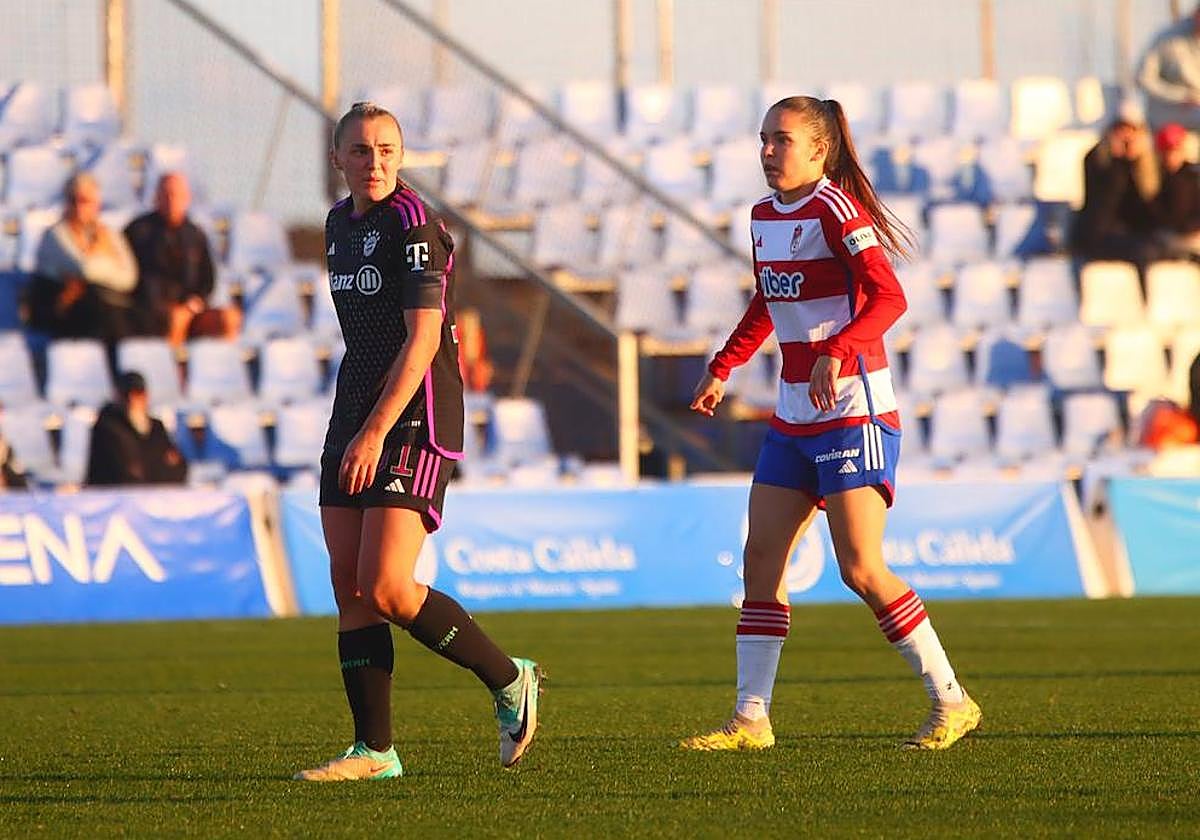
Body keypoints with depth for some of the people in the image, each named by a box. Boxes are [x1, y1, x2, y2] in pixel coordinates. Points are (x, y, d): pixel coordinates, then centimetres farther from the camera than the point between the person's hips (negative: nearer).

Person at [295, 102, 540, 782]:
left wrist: (376, 431, -23)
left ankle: (510, 681, 4)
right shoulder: (341, 223, 13)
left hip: (414, 419, -8)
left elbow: (422, 337, -18)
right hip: (355, 419, 8)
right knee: (349, 587, 2)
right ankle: (375, 751, 5)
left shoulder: (412, 224, -12)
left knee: (386, 590, -15)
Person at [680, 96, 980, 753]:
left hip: (853, 411, -9)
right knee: (760, 561, 2)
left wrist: (836, 352, -35)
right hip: (792, 420, 9)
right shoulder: (765, 215, 12)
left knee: (861, 570, -10)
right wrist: (722, 369, 27)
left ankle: (951, 703, 1)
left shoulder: (835, 210, -13)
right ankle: (751, 719, 5)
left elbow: (889, 297, -23)